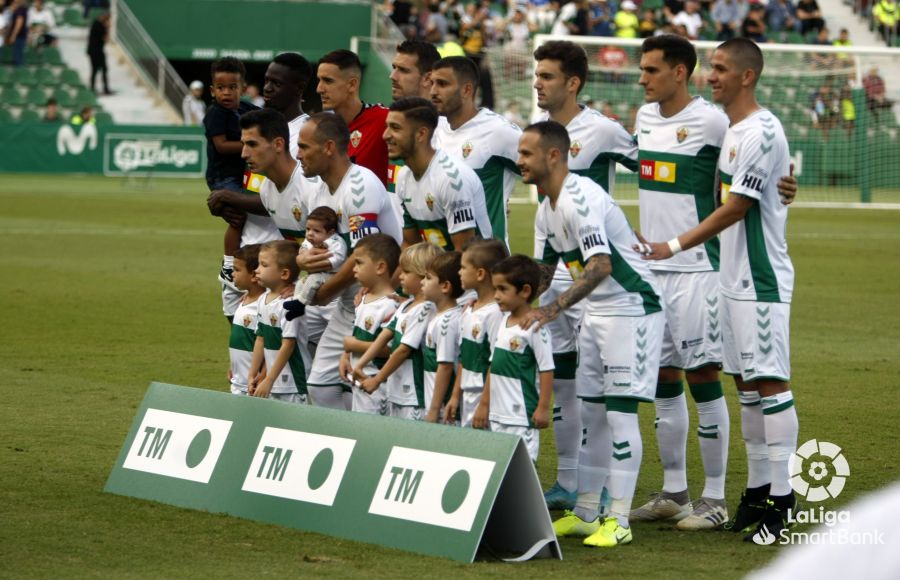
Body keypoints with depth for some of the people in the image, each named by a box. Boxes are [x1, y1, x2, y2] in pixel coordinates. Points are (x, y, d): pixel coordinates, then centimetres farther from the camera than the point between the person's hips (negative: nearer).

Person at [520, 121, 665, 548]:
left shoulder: (580, 199, -23)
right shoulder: (546, 211, 9)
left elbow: (600, 265, -33)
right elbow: (542, 272, 16)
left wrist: (554, 309, -40)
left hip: (632, 308, -10)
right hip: (595, 313, 10)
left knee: (619, 412, -9)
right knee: (591, 413, 12)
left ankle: (619, 521, -6)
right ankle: (585, 513, 18)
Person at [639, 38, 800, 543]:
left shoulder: (761, 132, -16)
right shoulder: (734, 130, 14)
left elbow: (736, 208, -17)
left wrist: (674, 247, -12)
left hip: (762, 281, -10)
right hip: (736, 279, 10)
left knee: (771, 383, -9)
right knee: (746, 384, 13)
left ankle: (782, 498, -8)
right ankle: (758, 490, 20)